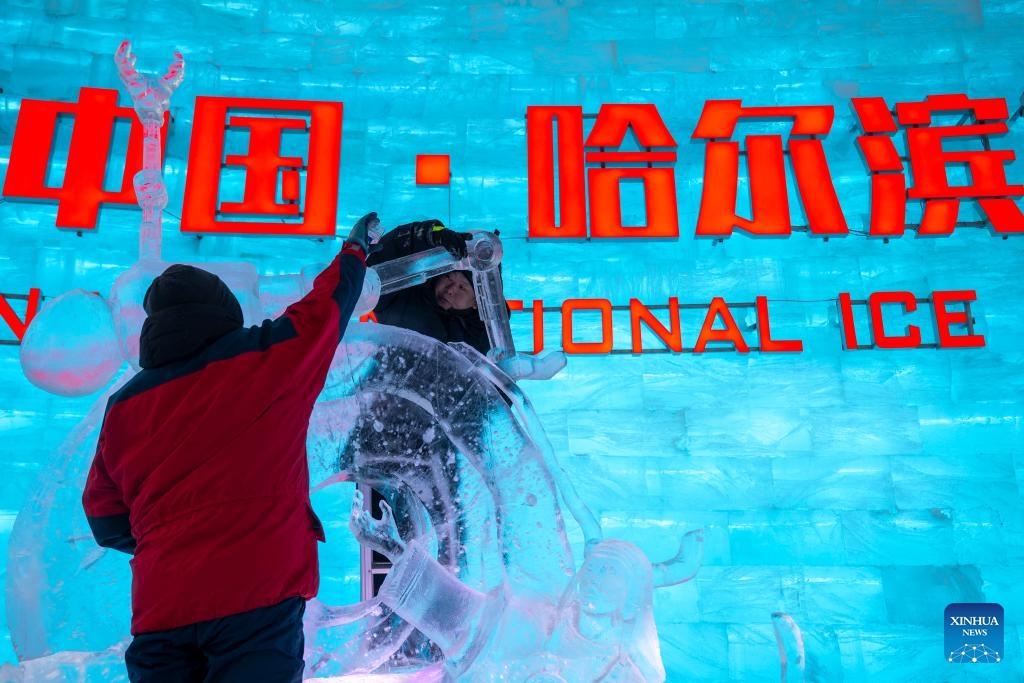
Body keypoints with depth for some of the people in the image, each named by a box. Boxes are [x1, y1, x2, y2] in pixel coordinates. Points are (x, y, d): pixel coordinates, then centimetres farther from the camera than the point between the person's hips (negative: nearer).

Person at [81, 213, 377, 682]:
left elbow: (105, 521, 18)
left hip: (159, 609, 4)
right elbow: (329, 303, 16)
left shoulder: (123, 406, 10)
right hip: (258, 594, -3)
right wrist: (355, 249, 34)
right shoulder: (265, 357, -2)